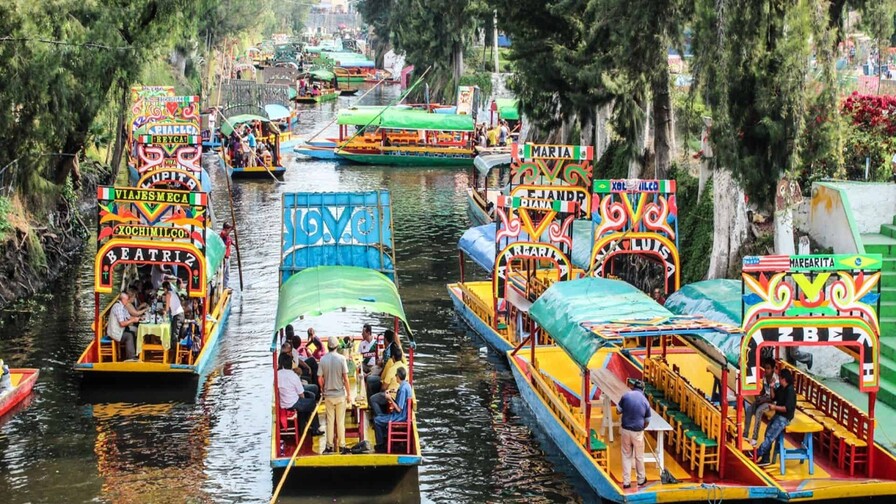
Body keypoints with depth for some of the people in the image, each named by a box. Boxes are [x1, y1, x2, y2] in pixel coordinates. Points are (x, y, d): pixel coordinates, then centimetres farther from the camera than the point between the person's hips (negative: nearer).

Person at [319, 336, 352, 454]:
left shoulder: (323, 359, -5)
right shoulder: (341, 359, -11)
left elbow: (320, 379, -2)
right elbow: (345, 378, -11)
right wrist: (349, 394, -2)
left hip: (328, 395, 2)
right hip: (340, 394, -2)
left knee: (330, 421, 9)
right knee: (340, 421, 5)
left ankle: (329, 446, 12)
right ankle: (342, 446, 8)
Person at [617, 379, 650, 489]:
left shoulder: (626, 395, -8)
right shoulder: (645, 401, -4)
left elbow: (618, 410, 3)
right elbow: (647, 421, 3)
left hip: (625, 430, 0)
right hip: (638, 432, 0)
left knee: (626, 456, 11)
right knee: (639, 457, 15)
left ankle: (626, 482, 11)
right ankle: (641, 479, 30)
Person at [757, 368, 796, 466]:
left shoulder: (790, 391, -21)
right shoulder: (781, 388, 6)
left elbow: (788, 408, -25)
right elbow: (773, 397, 17)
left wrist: (775, 407, -17)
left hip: (784, 418, -10)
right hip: (778, 415, 10)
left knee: (770, 436, -13)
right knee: (768, 435, 6)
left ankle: (757, 454, -8)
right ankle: (765, 459, 10)